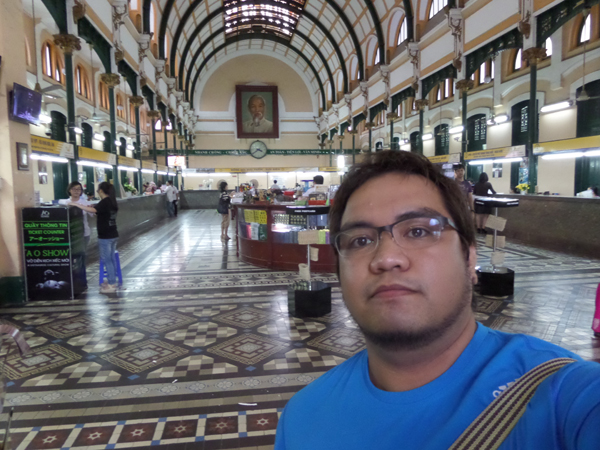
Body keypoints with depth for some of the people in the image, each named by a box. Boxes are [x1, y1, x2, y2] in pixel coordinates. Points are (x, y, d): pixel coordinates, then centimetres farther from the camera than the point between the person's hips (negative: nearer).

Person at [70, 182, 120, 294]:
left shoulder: (104, 202, -16)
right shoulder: (112, 202, 11)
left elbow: (93, 210, -32)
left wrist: (76, 204, -27)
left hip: (105, 237, -9)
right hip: (113, 235, 9)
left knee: (106, 260, -3)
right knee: (111, 259, 14)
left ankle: (111, 285, 1)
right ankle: (112, 281, 23)